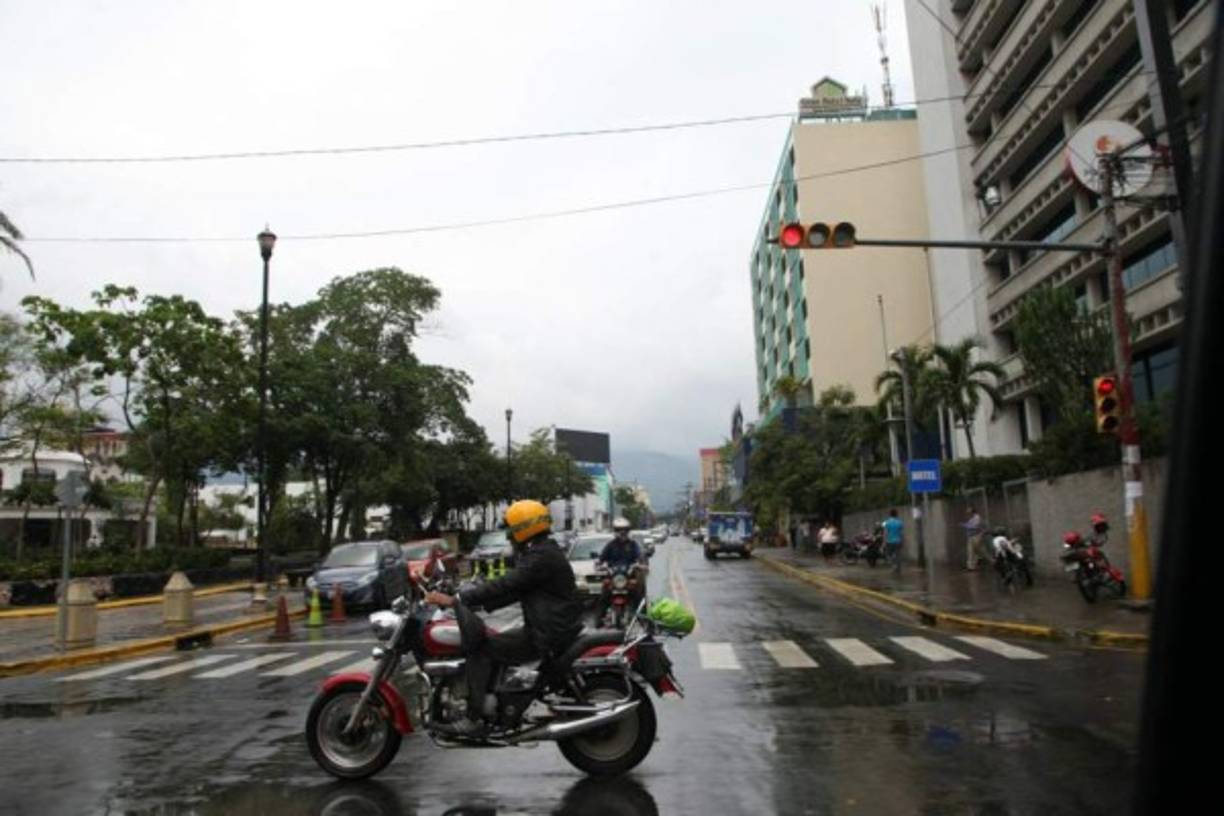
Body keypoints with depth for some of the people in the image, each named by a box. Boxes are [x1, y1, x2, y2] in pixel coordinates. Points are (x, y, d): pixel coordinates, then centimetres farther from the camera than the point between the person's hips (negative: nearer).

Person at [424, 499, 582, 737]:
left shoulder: (542, 556, -18)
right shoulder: (543, 551, 15)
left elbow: (505, 585, -24)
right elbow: (513, 589, 16)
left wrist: (455, 599, -23)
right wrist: (477, 604, 7)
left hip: (547, 636, -10)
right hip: (548, 628, 10)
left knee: (479, 648, -12)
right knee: (491, 641, 17)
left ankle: (474, 719, -12)